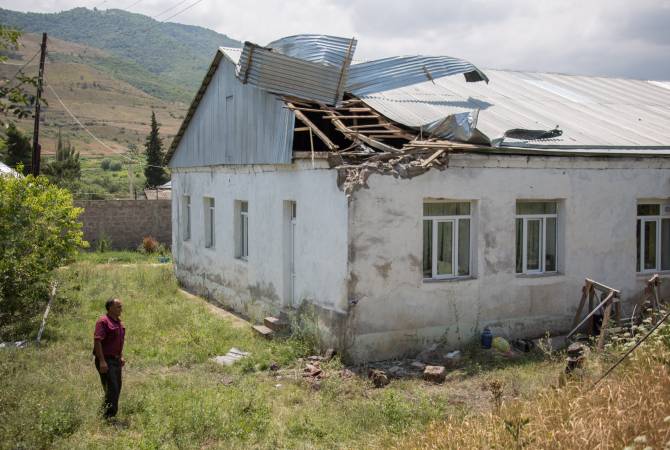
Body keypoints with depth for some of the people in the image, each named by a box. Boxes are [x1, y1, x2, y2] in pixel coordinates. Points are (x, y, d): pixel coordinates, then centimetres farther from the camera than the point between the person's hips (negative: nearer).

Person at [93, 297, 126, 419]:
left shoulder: (119, 322, 15)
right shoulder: (103, 321, -14)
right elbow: (97, 341, -21)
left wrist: (121, 356, 20)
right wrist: (102, 361, -25)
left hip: (116, 360, 9)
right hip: (106, 360, -9)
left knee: (117, 389, 12)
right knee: (111, 389, -12)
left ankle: (112, 414, 23)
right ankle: (107, 416, -5)